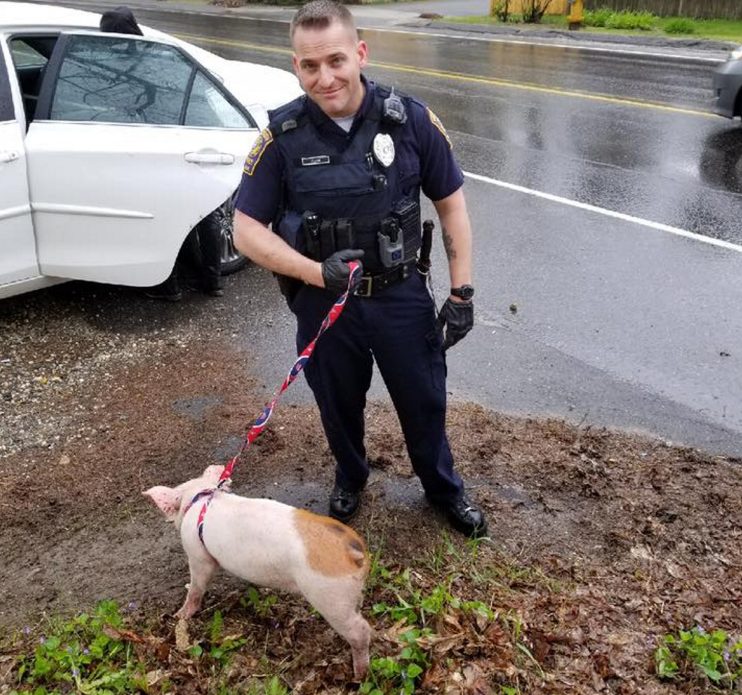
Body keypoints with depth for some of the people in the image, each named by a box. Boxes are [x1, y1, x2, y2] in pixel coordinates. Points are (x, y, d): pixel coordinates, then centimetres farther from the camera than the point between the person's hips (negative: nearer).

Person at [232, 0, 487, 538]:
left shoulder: (410, 119, -12)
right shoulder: (283, 136, -13)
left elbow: (451, 203, -2)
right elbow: (247, 229, -9)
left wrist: (462, 292, -4)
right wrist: (315, 272, -25)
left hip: (402, 296, 0)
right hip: (323, 302, 0)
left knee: (425, 402, 16)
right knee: (339, 406, 20)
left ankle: (444, 489, 44)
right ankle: (350, 479, 51)